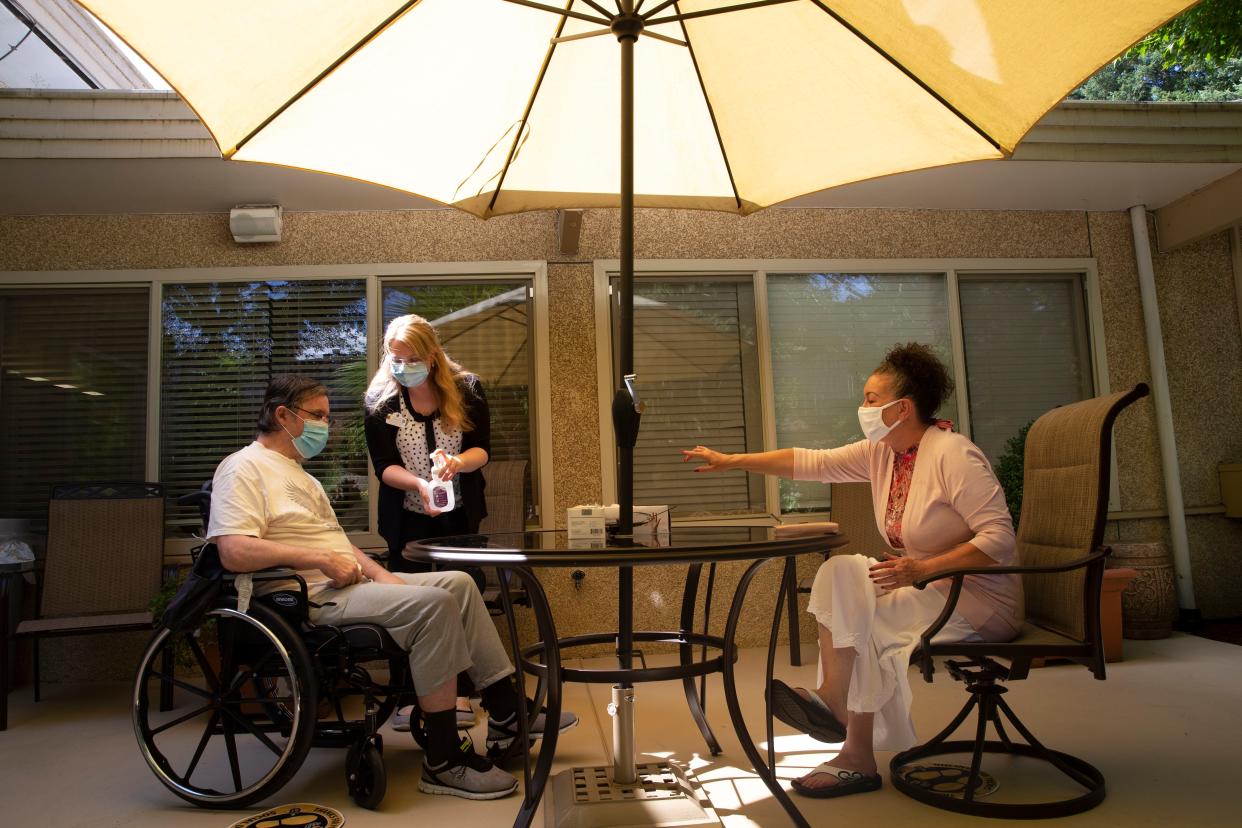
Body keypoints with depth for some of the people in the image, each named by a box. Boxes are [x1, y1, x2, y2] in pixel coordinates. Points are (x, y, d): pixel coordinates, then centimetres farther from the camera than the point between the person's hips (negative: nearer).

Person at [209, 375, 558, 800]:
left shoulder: (300, 475, 25)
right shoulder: (245, 468, -7)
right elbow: (234, 551, -23)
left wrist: (380, 573, 5)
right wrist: (323, 559, -21)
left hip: (349, 583, 10)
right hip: (313, 596, -10)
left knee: (458, 583, 1)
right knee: (433, 603, -27)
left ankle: (506, 709, 5)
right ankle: (444, 761, -20)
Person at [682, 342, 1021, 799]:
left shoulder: (953, 455, -20)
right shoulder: (880, 452, 3)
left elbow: (1000, 538, -25)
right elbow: (808, 463, 3)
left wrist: (923, 569, -32)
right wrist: (729, 461, 0)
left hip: (981, 599, -7)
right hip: (930, 588, 8)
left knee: (857, 618, -20)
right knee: (842, 575, -10)